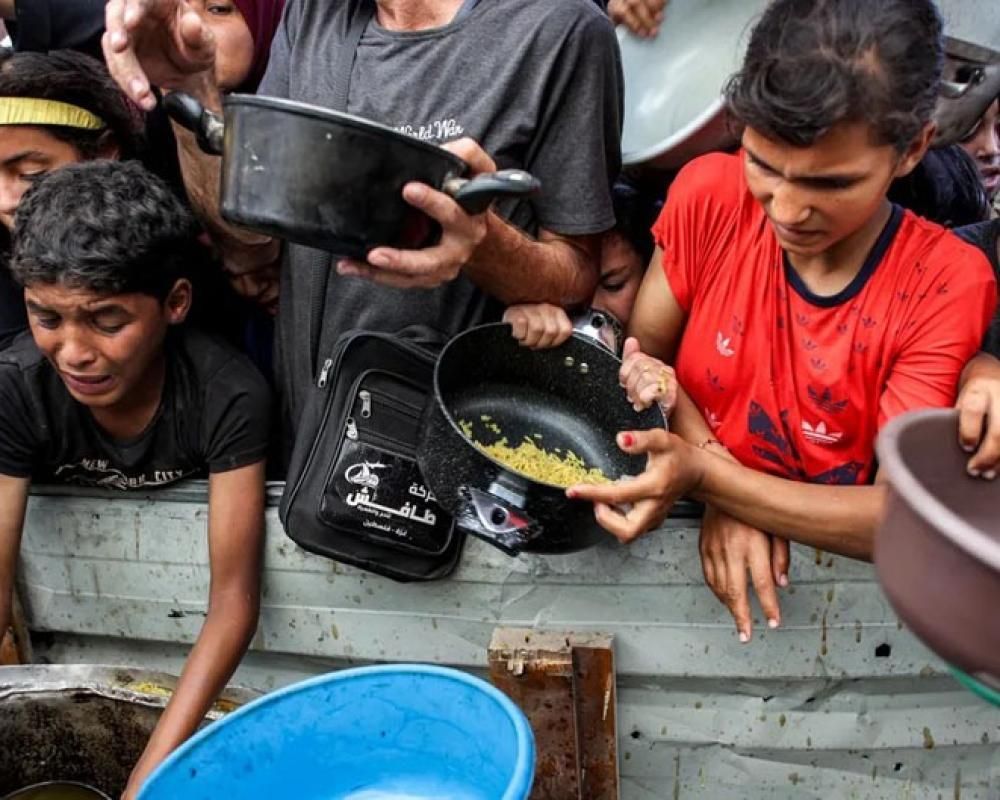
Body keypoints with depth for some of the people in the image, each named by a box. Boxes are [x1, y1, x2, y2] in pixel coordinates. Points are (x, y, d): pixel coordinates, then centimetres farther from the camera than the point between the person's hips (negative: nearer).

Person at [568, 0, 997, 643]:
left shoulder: (947, 286, -16)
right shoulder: (710, 195, -9)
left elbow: (903, 518, -18)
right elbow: (644, 351, -1)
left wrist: (704, 476, -29)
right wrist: (720, 489, -18)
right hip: (687, 542, 2)